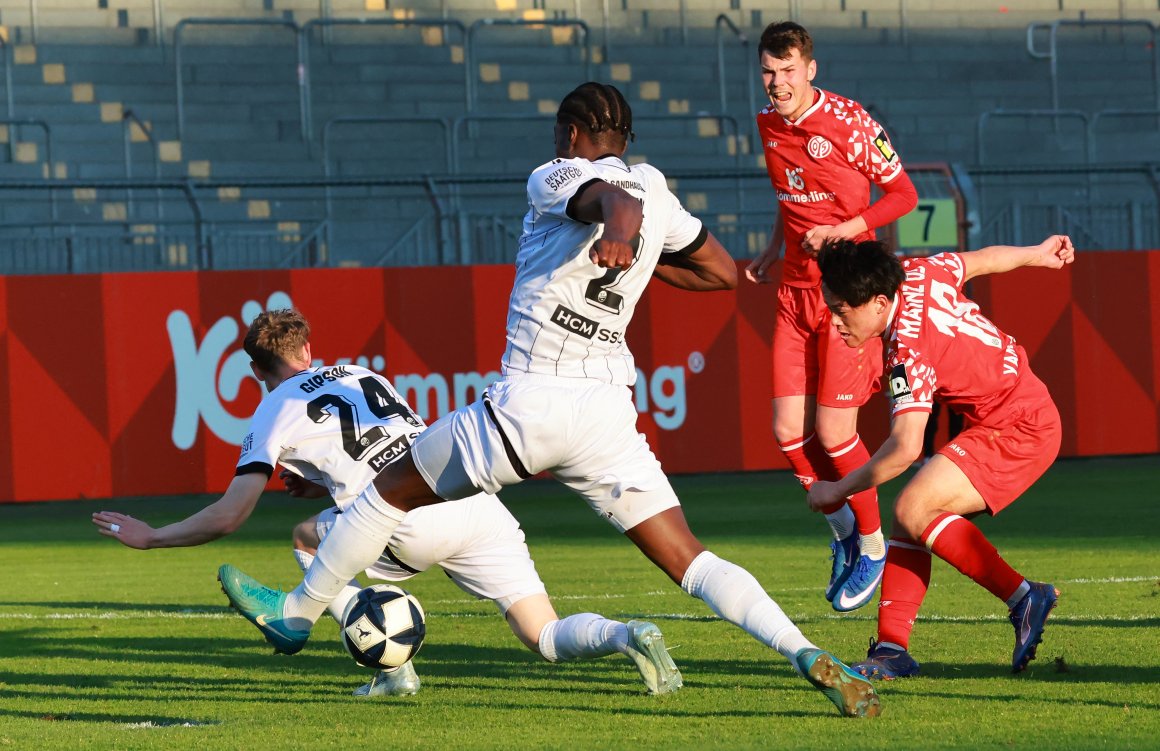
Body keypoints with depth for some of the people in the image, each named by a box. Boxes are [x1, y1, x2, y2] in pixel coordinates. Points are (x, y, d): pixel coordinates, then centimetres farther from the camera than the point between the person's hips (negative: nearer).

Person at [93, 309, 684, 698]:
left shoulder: (276, 412, 12)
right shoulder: (363, 375, 30)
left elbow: (228, 517, 7)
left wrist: (152, 537, 20)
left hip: (414, 524, -5)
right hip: (476, 500, 5)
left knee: (309, 538, 22)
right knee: (547, 638, 8)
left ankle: (393, 669, 9)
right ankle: (629, 637, -24)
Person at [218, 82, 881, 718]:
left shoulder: (557, 179, -2)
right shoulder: (657, 191, 14)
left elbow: (614, 197, -26)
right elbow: (723, 272, 25)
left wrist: (616, 230, -50)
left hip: (532, 399, -5)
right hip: (611, 406, 5)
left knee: (393, 490, 18)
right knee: (691, 562, -1)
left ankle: (297, 613, 30)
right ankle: (808, 657, -21)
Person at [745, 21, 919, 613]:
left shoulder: (849, 122, -14)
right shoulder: (768, 123, 6)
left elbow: (903, 194, -7)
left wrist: (841, 230, -18)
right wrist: (774, 249, 11)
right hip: (795, 290, 6)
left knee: (832, 431, -8)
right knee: (788, 429, 0)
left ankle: (872, 545, 13)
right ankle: (841, 526, 24)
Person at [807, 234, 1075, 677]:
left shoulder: (908, 351, -26)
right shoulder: (918, 274, -1)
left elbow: (905, 449, -31)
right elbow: (981, 260, 19)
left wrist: (838, 489, -19)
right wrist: (1038, 254, 39)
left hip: (1018, 430, -11)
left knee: (914, 510, -21)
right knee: (909, 515, 3)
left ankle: (1024, 598, -12)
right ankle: (892, 650, -1)